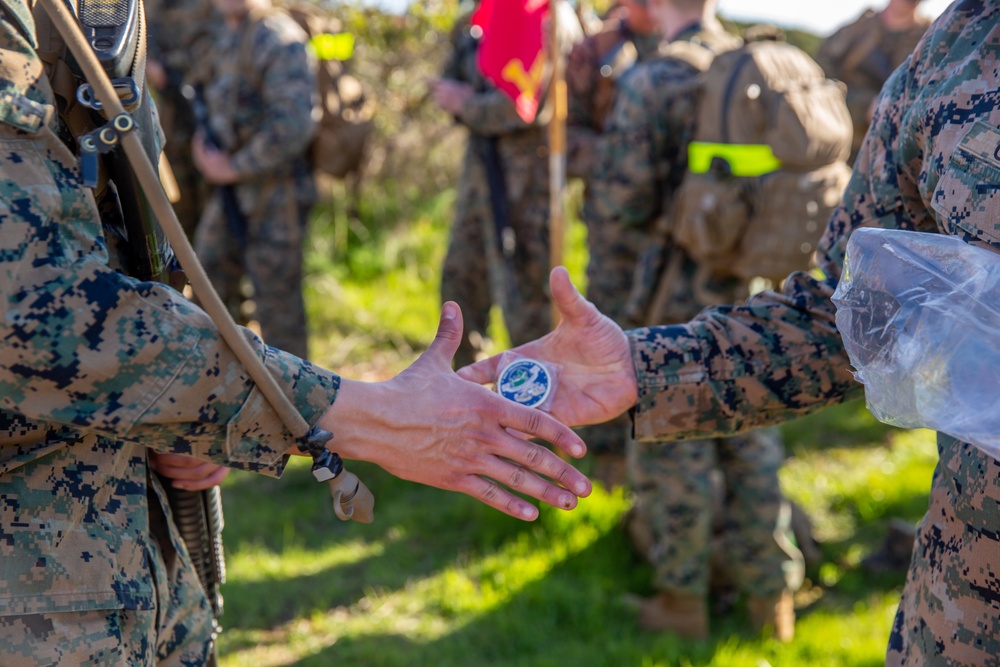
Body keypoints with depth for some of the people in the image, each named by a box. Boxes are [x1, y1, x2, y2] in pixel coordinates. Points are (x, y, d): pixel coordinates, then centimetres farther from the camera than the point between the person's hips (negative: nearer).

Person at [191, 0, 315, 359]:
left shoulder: (279, 39, -15)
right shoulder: (225, 40, 13)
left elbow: (294, 124, -25)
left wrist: (233, 167, -17)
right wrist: (206, 149, 7)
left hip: (275, 197, -9)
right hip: (229, 195, 9)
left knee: (278, 310, -1)